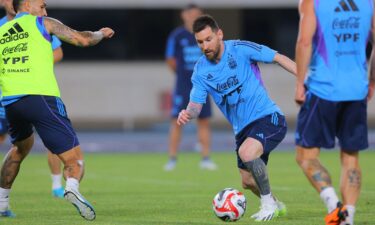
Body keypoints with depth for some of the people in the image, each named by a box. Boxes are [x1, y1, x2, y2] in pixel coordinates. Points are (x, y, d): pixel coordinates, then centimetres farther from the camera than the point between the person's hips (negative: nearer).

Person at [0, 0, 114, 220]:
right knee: (74, 159, -4)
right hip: (40, 98, -5)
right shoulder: (42, 23, 9)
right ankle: (72, 188, -37)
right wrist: (101, 34, 27)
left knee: (21, 146, 35)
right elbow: (82, 39, 7)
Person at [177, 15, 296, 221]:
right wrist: (188, 114, -26)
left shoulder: (241, 49, -12)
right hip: (243, 128, 6)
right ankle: (276, 206, 43)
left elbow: (278, 58, -8)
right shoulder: (201, 70, 1)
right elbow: (196, 104, -2)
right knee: (248, 182, 11)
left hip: (268, 117, -6)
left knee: (246, 152, -32)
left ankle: (268, 203, -11)